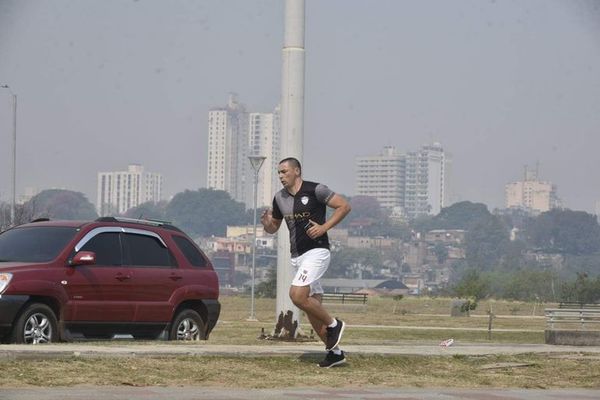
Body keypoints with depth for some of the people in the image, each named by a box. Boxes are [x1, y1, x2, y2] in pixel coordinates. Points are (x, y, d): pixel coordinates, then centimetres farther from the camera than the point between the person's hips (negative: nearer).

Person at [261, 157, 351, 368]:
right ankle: (334, 352, 16)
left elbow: (344, 206, -8)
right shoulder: (280, 198, 11)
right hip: (297, 256, 8)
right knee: (312, 306, 7)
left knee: (297, 295, -22)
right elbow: (273, 227, 21)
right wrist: (266, 223, -3)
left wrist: (324, 227, -16)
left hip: (316, 251, -8)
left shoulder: (315, 190, -10)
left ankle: (333, 324, -3)